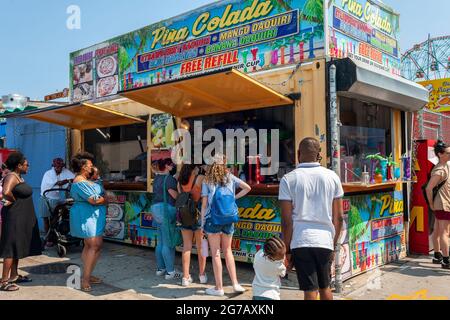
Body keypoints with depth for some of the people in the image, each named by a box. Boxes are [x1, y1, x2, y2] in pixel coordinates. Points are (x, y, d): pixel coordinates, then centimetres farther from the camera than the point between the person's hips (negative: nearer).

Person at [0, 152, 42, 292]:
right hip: (14, 216, -10)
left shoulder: (19, 177, 13)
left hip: (21, 217, 10)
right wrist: (14, 201, -17)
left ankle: (14, 276, 26)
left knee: (17, 247, 16)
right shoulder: (11, 177, -16)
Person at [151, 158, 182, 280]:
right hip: (166, 210, -10)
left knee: (161, 242, 15)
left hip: (156, 208, 10)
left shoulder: (157, 178, 14)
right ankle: (170, 272, 0)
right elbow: (175, 195, -19)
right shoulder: (169, 178, -14)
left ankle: (160, 269, 23)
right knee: (169, 243, -4)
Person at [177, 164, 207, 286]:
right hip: (198, 215, -4)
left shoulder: (180, 182, 3)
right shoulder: (200, 178, -11)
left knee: (186, 246, 8)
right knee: (200, 246, 10)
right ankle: (202, 275, 22)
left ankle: (186, 277, 11)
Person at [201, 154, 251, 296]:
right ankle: (235, 283, 11)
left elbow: (204, 204, -3)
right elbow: (247, 188, 8)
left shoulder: (207, 181, -1)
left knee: (215, 253, 4)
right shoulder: (230, 177, 7)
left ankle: (219, 287, 10)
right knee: (228, 251, 16)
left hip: (213, 219, -3)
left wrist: (202, 223, 2)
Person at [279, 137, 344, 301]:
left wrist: (287, 250, 2)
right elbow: (339, 217, 6)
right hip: (325, 241, 3)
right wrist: (333, 244, 16)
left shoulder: (288, 180, -3)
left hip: (301, 242, -3)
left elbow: (286, 220, -6)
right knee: (325, 287, 21)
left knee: (310, 292, 4)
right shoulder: (332, 177, 5)